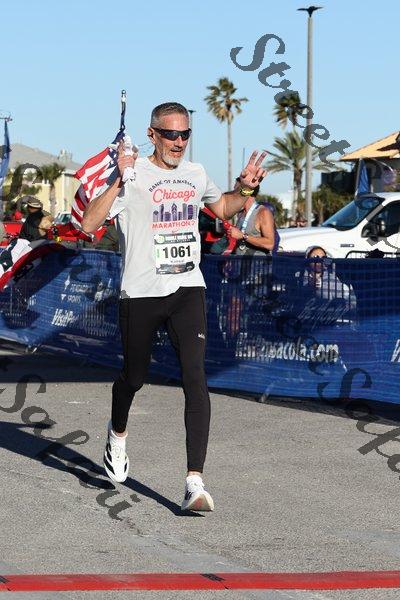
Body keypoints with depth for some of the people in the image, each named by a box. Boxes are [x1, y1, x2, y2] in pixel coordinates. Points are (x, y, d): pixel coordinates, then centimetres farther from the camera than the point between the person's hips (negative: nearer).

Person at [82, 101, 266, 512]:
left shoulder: (195, 174, 10)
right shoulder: (132, 174, -7)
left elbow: (222, 207, 31)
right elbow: (89, 224, -18)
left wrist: (245, 188, 11)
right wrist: (118, 182, -28)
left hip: (188, 290, 3)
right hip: (140, 294, -2)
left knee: (195, 377, -15)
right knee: (134, 377, 13)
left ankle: (194, 482, -18)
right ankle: (117, 434, 49)